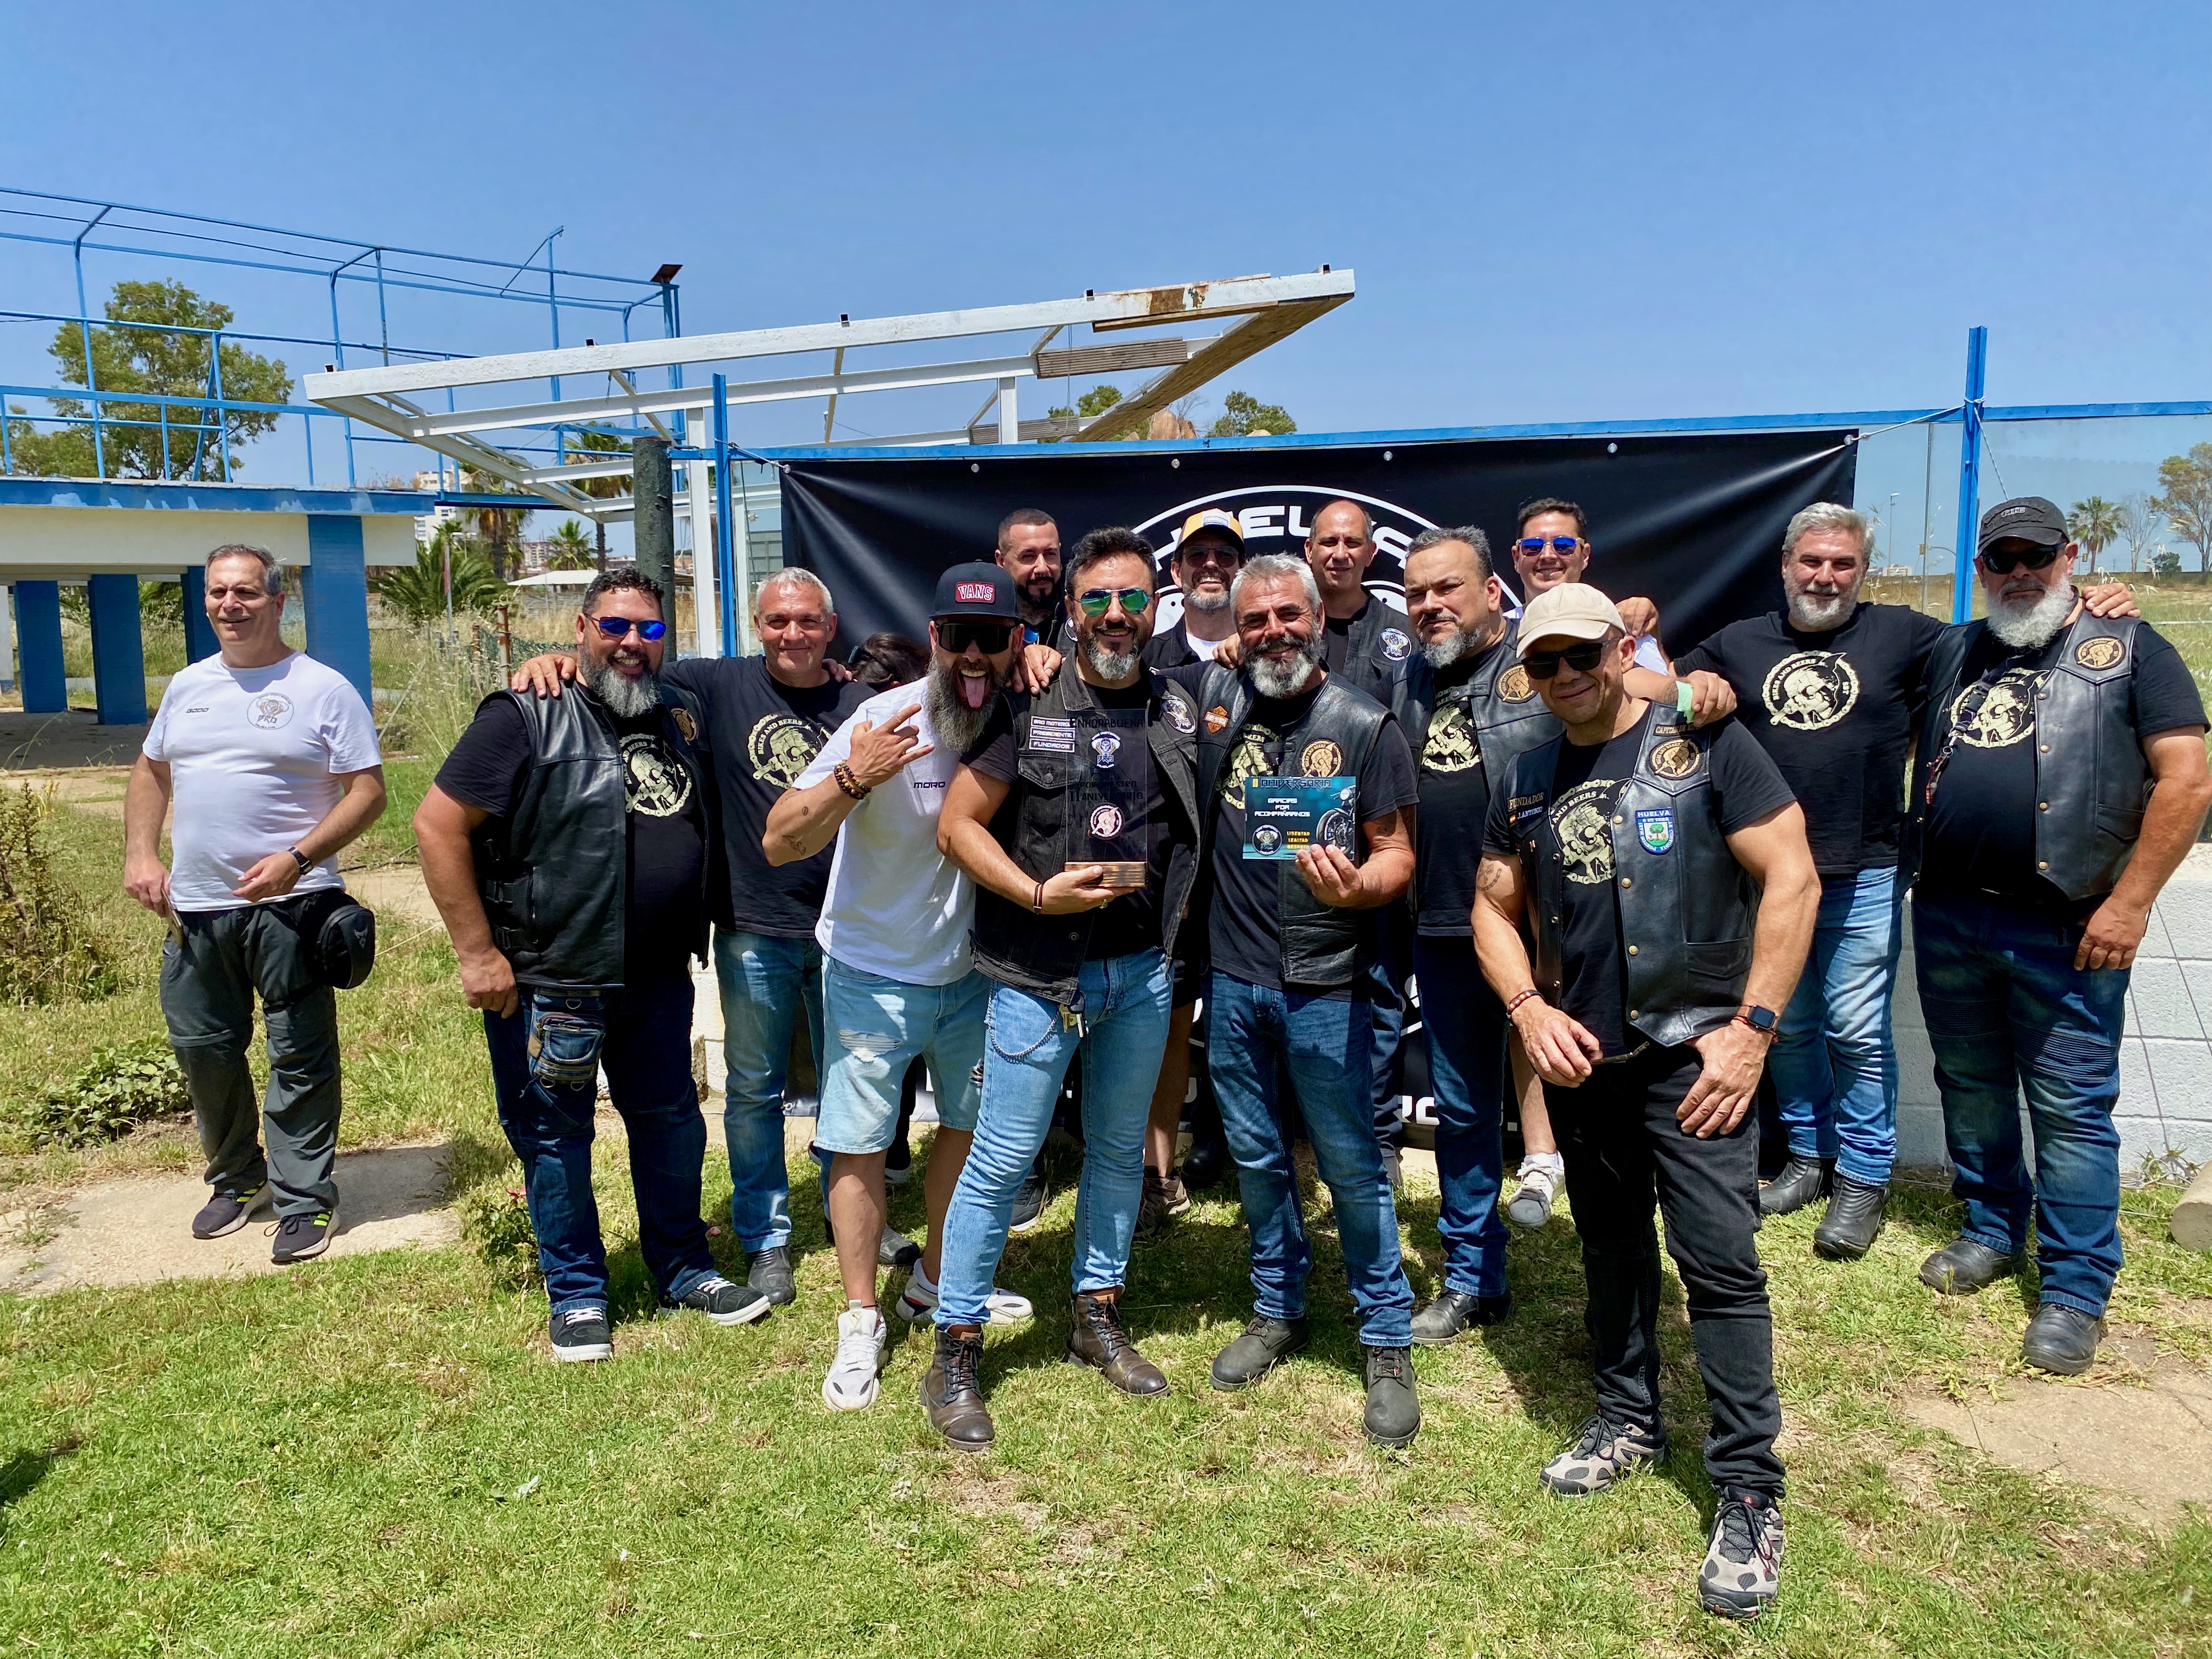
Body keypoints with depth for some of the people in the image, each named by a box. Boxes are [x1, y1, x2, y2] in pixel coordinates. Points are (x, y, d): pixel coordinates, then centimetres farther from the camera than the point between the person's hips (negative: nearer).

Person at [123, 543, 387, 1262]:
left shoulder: (323, 689, -6)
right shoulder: (187, 687, 11)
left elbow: (368, 790, -9)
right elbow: (150, 771, 22)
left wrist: (297, 859, -20)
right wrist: (139, 853, 8)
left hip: (288, 906, -6)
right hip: (194, 907, 6)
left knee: (300, 1059, 1)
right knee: (203, 1052, 15)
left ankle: (306, 1200, 12)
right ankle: (236, 1180, 34)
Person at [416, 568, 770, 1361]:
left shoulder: (683, 713, 8)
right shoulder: (527, 717, -11)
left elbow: (704, 821, 24)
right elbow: (438, 824, -14)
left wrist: (694, 932, 13)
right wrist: (478, 952, -15)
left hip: (660, 976, 6)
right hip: (550, 978, -5)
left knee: (672, 1122, 16)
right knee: (555, 1137, 8)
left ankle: (683, 1268, 35)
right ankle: (577, 1295, 25)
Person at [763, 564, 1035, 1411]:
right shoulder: (887, 720, -23)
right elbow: (779, 842, -25)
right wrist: (853, 779, -43)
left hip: (970, 970, 5)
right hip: (875, 974, -4)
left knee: (969, 1124, 18)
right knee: (860, 1147, 2)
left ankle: (937, 1277, 40)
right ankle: (861, 1322, 21)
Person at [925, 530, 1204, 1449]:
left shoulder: (1178, 711, 6)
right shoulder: (1028, 706, -8)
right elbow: (958, 825, -8)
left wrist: (1177, 916, 5)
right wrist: (1038, 894, -19)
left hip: (1144, 969, 5)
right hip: (1040, 975, -4)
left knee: (1118, 1148, 16)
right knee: (1001, 1160, -1)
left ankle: (1098, 1317, 34)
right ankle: (955, 1353, 13)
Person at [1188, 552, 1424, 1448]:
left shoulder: (1366, 725, -6)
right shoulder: (1212, 695, 2)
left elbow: (1397, 854, -5)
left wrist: (1357, 886, -27)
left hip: (1326, 985, -3)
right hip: (1234, 977, 3)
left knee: (1352, 1167, 5)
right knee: (1256, 1157, 17)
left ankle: (1387, 1343, 22)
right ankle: (1277, 1309, 36)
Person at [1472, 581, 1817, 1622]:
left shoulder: (1707, 747, -7)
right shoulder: (1525, 785, 7)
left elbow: (1792, 881, -10)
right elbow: (1494, 910, 13)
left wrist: (1753, 1028, -15)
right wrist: (1529, 1011, -4)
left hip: (1693, 1054, -5)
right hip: (1579, 1057, 5)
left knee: (1720, 1261, -7)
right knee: (1610, 1251, 18)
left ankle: (1749, 1493, 5)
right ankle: (1629, 1420, 36)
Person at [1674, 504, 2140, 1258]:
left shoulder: (1901, 634, 5)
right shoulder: (1739, 643, 9)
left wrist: (2085, 609, -6)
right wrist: (1698, 691, -9)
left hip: (1863, 876, -2)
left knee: (1858, 1032, 0)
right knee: (1789, 1026, 12)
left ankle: (1863, 1178, 15)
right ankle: (1811, 1155, 29)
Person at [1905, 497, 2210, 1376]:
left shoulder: (2127, 648, 0)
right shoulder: (1952, 653, 13)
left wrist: (2130, 903, -11)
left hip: (2064, 930, -5)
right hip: (1947, 916, 5)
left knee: (2071, 1107, 0)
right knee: (1970, 1088, 15)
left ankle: (2075, 1289, 11)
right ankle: (1993, 1231, 33)